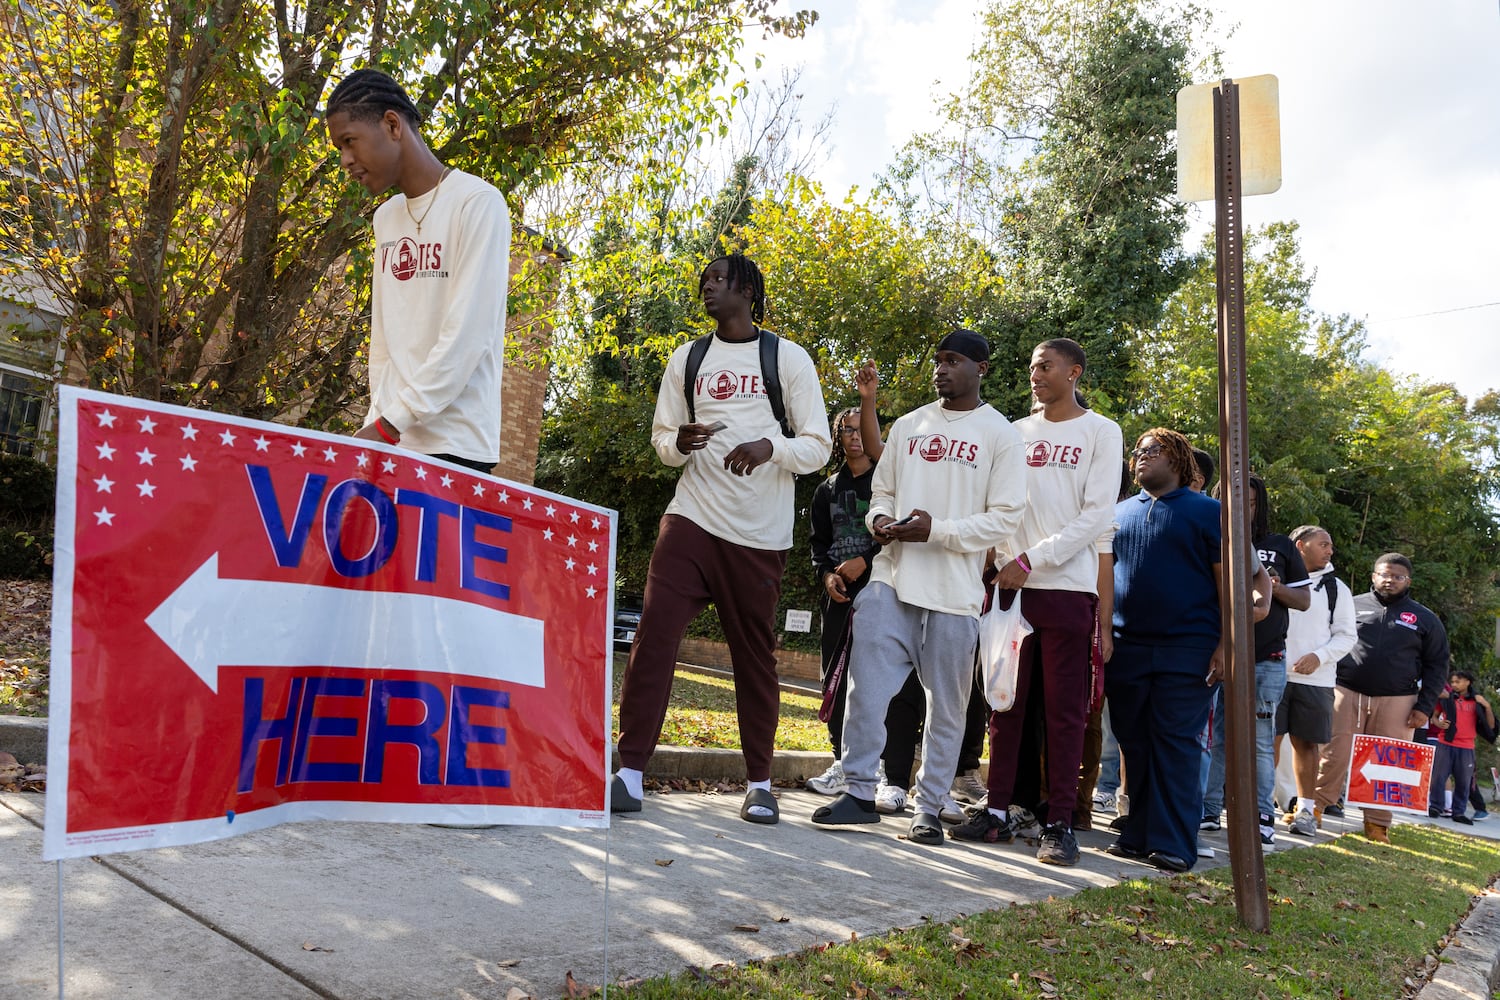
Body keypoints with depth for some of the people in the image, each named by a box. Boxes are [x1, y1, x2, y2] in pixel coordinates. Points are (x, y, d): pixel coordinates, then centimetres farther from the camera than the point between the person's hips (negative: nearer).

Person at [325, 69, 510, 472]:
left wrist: (386, 426, -14)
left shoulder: (477, 203, -7)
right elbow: (383, 337, 17)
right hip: (390, 439, 6)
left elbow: (467, 337, -15)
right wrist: (376, 419, 5)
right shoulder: (385, 218, 16)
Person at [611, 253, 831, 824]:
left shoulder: (787, 359, 2)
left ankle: (760, 782, 17)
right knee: (654, 632, -11)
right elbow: (661, 437, 17)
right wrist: (679, 443, -8)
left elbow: (817, 446, 0)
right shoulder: (687, 359, 12)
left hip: (760, 535, -2)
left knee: (755, 656, 5)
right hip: (693, 518, 2)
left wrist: (769, 446, -21)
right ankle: (630, 771, -6)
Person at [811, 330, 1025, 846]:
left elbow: (1005, 517, -5)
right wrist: (880, 519, -4)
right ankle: (860, 791, 6)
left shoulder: (1000, 433, 1)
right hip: (892, 578, 3)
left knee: (947, 706, 5)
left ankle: (929, 808, 17)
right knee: (866, 685, -6)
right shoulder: (908, 425, 15)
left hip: (955, 592, -3)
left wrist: (937, 530, -16)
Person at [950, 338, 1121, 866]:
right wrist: (1006, 562, -5)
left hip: (1067, 587, -4)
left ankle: (1060, 823, 4)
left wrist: (1031, 560, -12)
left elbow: (1097, 514, -6)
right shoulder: (1018, 431, 16)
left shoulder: (1101, 431, 3)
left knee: (1064, 710, -1)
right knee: (1005, 703, 6)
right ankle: (997, 811, 13)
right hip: (1011, 584, 4)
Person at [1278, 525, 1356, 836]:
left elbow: (1346, 636, 7)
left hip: (1315, 679, 1)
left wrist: (1319, 656, -9)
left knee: (1307, 743, 6)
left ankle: (1306, 810, 15)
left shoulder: (1336, 589, 8)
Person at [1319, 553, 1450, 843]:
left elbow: (1437, 665, 11)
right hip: (1347, 694, -1)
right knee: (1334, 757, -4)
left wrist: (1424, 707, 2)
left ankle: (1377, 824, 13)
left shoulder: (1424, 619, 10)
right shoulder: (1352, 605, 7)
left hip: (1396, 702, 1)